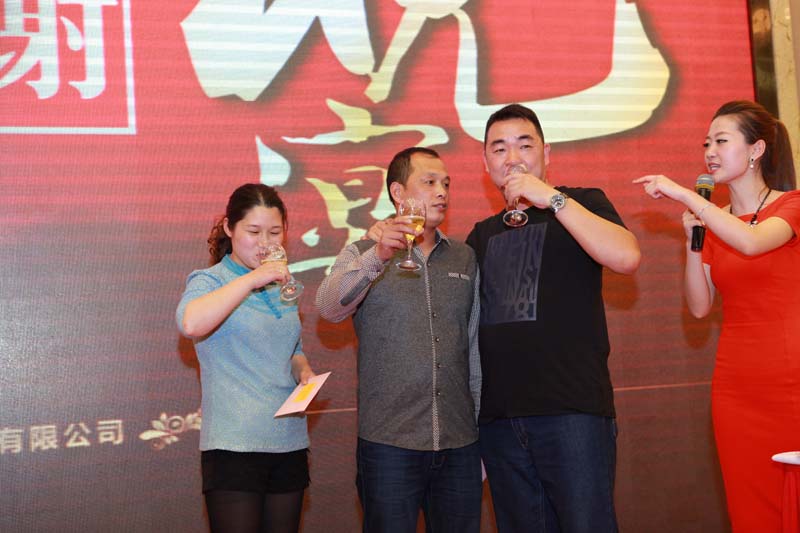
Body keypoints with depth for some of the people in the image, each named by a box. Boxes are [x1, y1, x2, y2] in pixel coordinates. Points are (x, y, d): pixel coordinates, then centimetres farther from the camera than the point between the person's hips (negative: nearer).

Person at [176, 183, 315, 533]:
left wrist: (303, 370, 4)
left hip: (289, 444, 6)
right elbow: (191, 324, -28)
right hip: (234, 447, -6)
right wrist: (251, 279, -24)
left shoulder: (283, 287, 14)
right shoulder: (210, 281, -5)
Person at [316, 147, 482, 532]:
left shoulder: (465, 259, 12)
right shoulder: (363, 255, 3)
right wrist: (377, 257, -32)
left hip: (459, 445, 3)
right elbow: (330, 308, -16)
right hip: (389, 443, -3)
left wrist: (485, 435, 10)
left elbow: (477, 349, 13)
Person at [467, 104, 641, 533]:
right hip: (498, 416, 5)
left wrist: (552, 199, -14)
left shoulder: (582, 204, 5)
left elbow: (626, 257, -15)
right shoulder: (483, 235, 18)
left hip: (572, 407, -4)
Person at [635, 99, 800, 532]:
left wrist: (683, 194, -20)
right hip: (736, 386, 5)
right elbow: (700, 307, 6)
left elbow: (752, 242, -25)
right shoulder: (714, 224, 13)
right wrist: (693, 240, -4)